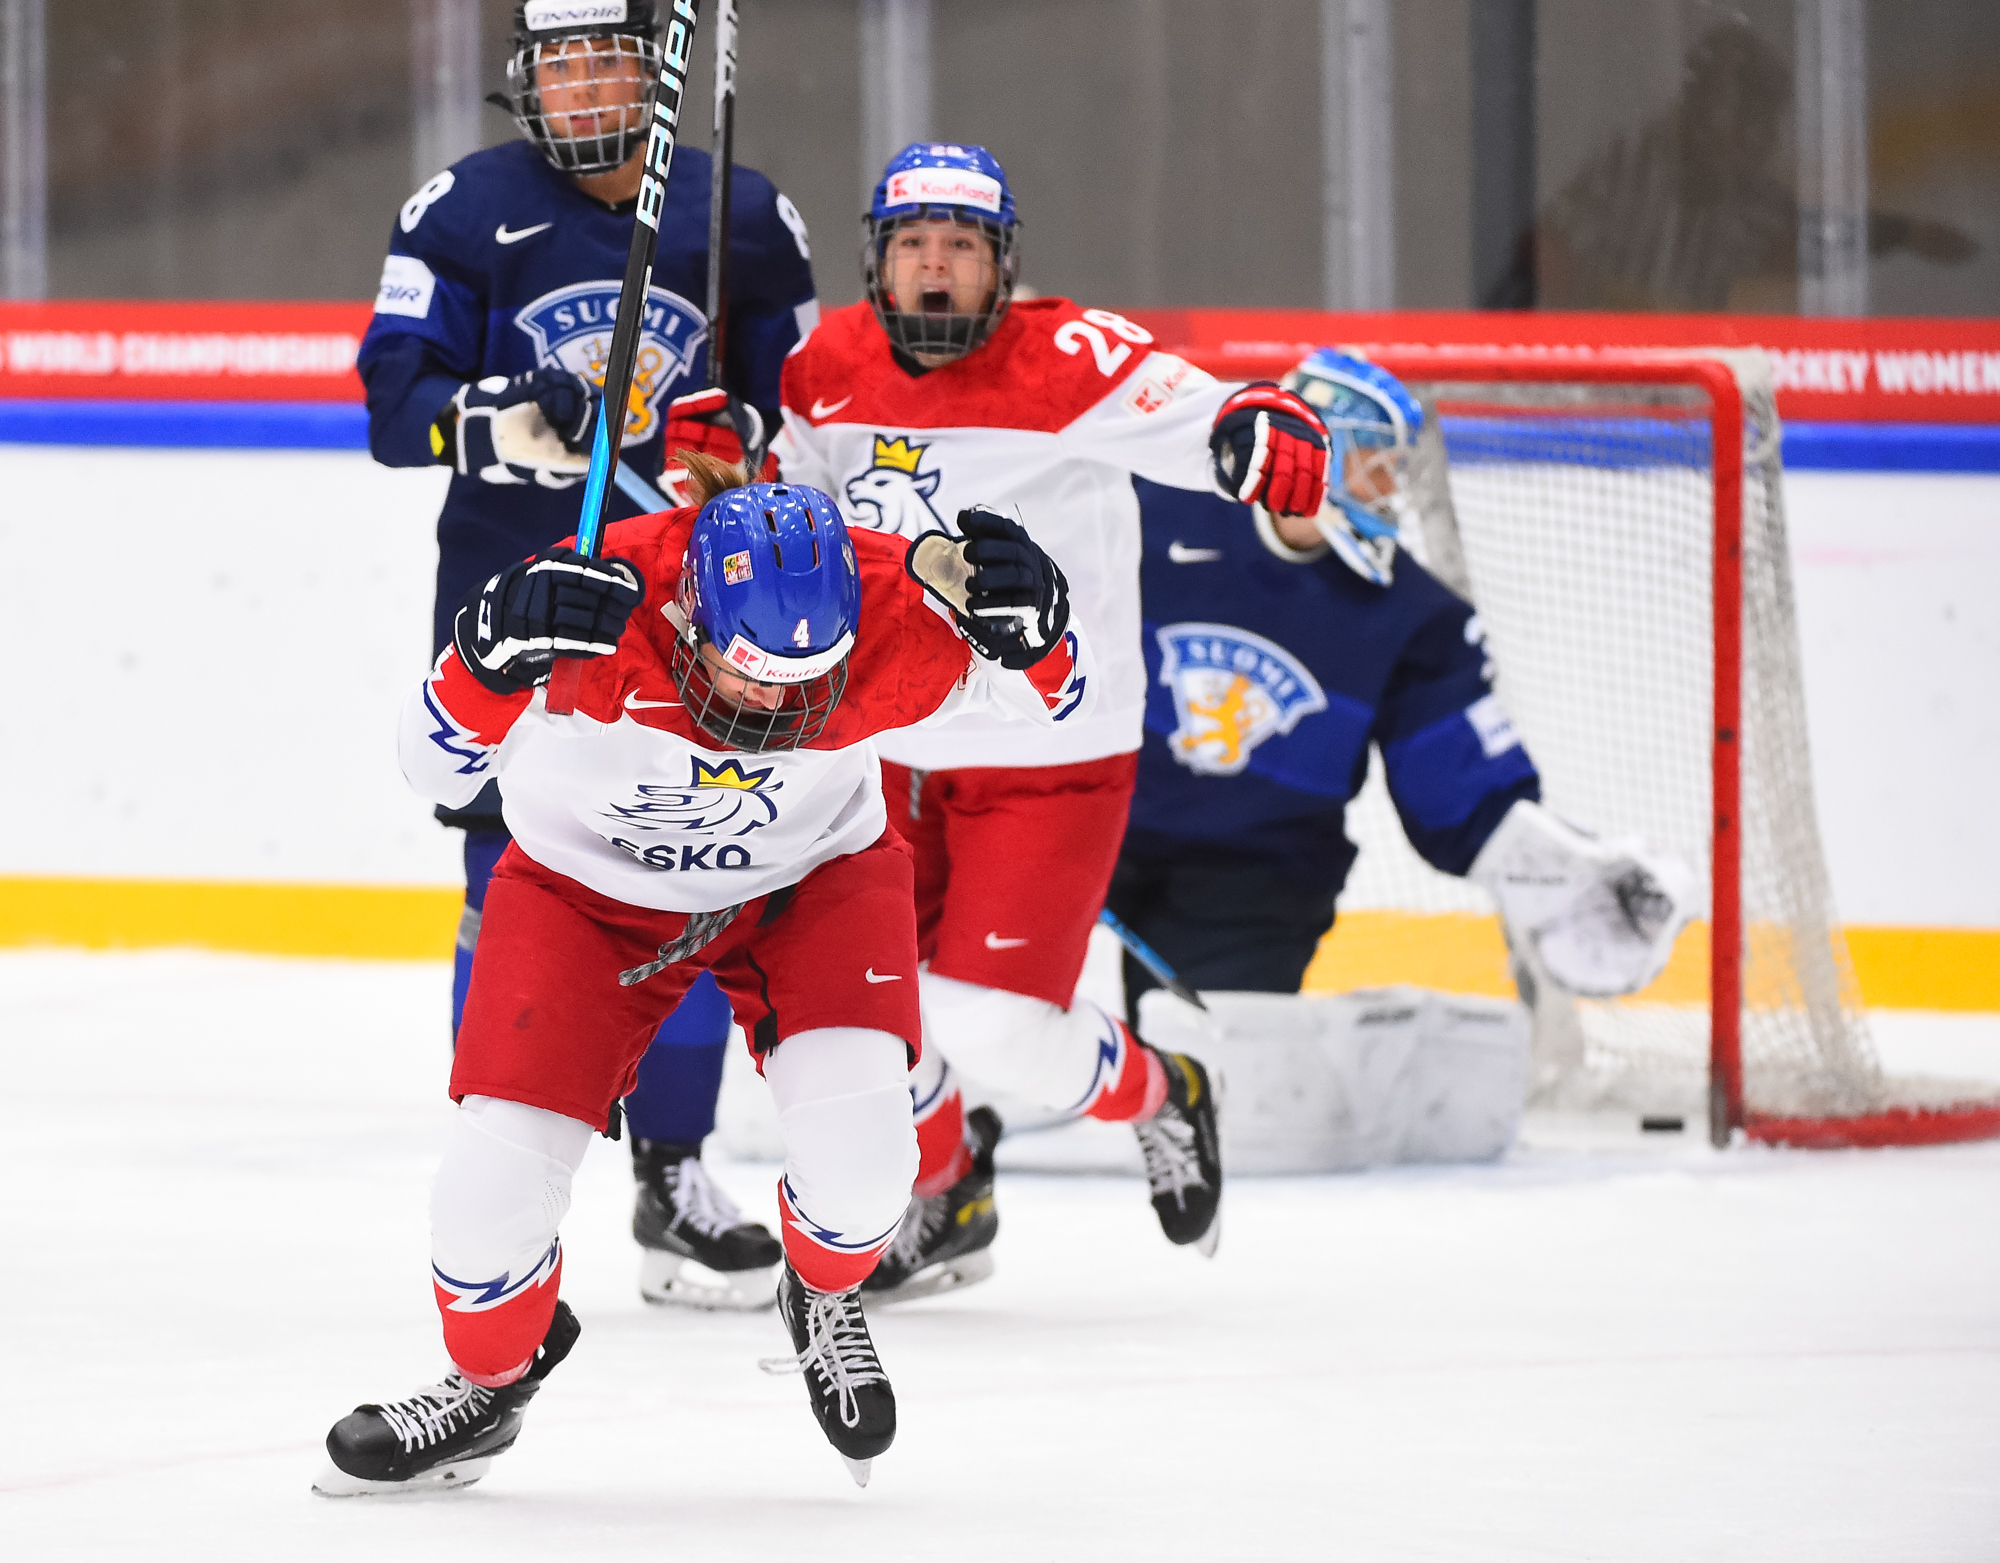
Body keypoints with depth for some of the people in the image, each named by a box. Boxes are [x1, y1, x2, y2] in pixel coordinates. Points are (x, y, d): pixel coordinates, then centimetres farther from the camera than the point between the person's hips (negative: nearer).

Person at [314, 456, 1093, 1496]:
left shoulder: (895, 612, -31)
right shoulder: (604, 603, -36)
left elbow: (1052, 697, -13)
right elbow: (436, 767, -30)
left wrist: (1024, 622, -37)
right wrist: (497, 655, -51)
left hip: (810, 874, 0)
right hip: (591, 877, 0)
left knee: (858, 1155, -22)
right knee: (497, 1171, -9)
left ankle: (823, 1297, 16)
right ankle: (493, 1375, 25)